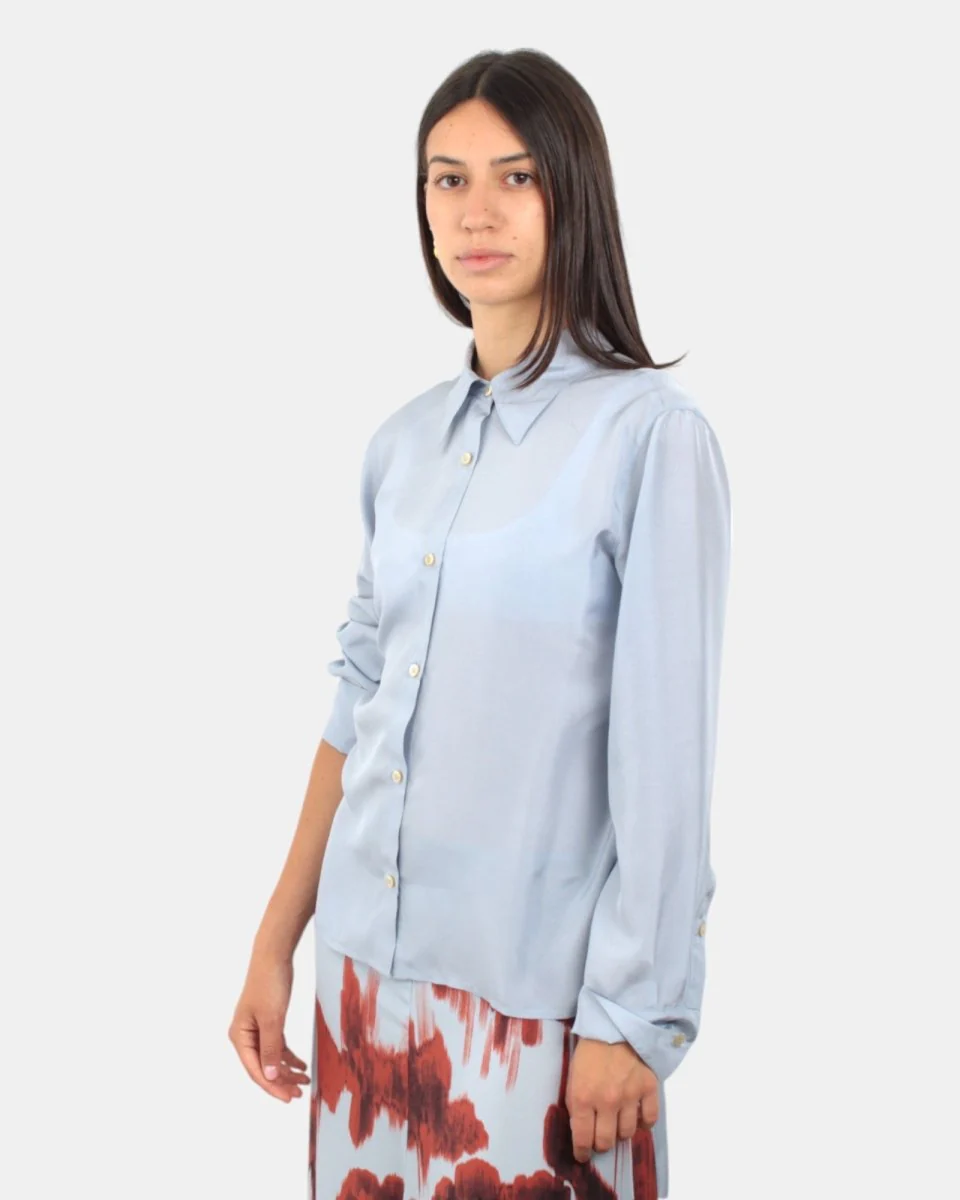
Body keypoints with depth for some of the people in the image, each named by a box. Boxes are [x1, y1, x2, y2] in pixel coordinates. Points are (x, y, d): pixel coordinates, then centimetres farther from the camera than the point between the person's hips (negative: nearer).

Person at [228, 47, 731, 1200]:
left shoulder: (651, 433, -11)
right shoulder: (404, 440, 6)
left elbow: (664, 747, -13)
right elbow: (358, 704, 11)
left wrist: (632, 1016, -12)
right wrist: (275, 942, 10)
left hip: (535, 979, -5)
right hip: (367, 963, 6)